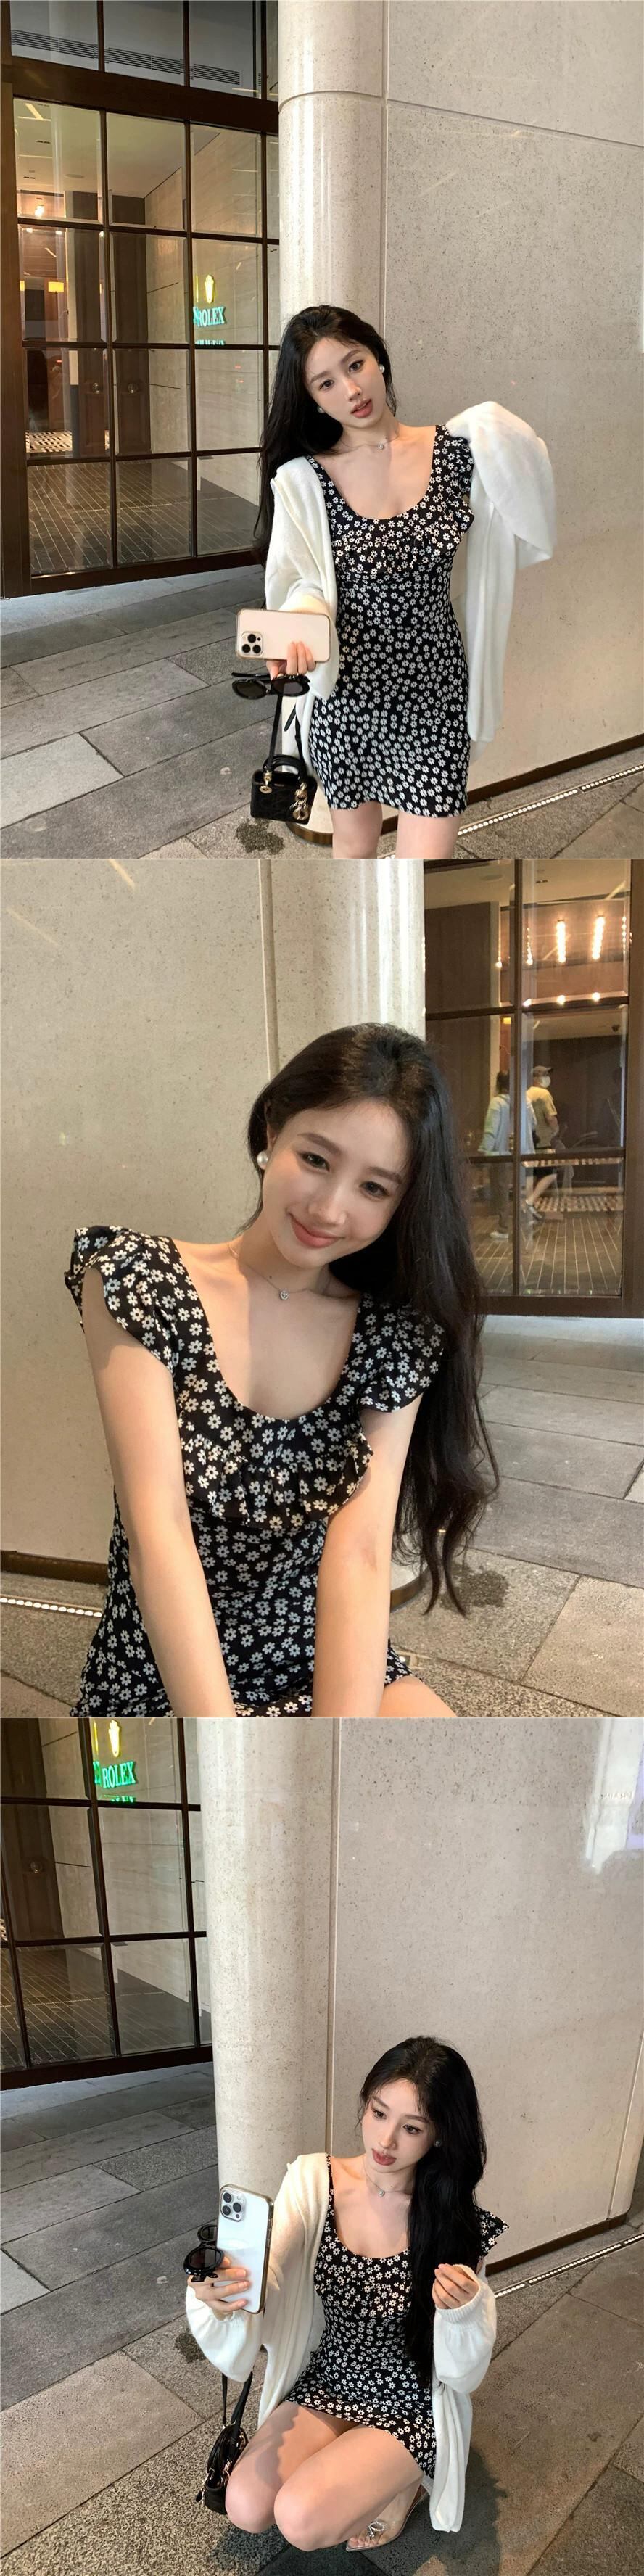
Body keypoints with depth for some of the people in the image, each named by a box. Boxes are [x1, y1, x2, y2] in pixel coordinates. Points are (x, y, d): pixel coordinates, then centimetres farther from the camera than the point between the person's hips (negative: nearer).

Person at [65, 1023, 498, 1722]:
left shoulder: (394, 1335, -2)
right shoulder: (139, 1280, -9)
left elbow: (359, 1555, -12)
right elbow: (156, 1530, -17)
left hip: (336, 1667, 2)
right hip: (160, 1682, -1)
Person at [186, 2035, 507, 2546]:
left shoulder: (456, 2223, -18)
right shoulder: (312, 2181, -13)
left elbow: (464, 2375, -12)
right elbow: (257, 2277, -22)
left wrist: (462, 2310, -34)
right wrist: (218, 2291, -46)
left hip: (408, 2406, -3)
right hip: (325, 2384, 3)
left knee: (301, 2520, -22)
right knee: (247, 2506, -17)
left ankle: (404, 2481, 7)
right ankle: (348, 2465, 11)